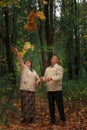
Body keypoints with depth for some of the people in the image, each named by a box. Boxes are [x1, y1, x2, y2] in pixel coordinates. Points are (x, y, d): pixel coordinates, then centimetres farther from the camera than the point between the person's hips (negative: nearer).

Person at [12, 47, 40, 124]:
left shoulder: (34, 71, 22)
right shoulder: (23, 68, 9)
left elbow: (38, 79, 28)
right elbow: (20, 60, -7)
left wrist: (37, 82, 3)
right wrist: (17, 53, -22)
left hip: (32, 90, 4)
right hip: (24, 89, -4)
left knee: (31, 104, 5)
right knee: (25, 104, -6)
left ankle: (31, 118, 15)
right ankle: (25, 118, 1)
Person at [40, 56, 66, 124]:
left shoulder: (59, 68, 0)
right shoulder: (47, 68, 20)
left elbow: (59, 77, -16)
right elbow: (45, 76, 12)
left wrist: (51, 78, -32)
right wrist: (42, 79, -12)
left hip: (57, 89, -5)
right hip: (49, 90, 5)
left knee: (60, 104, 0)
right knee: (51, 105, 7)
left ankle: (62, 118, 13)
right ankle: (53, 120, 14)